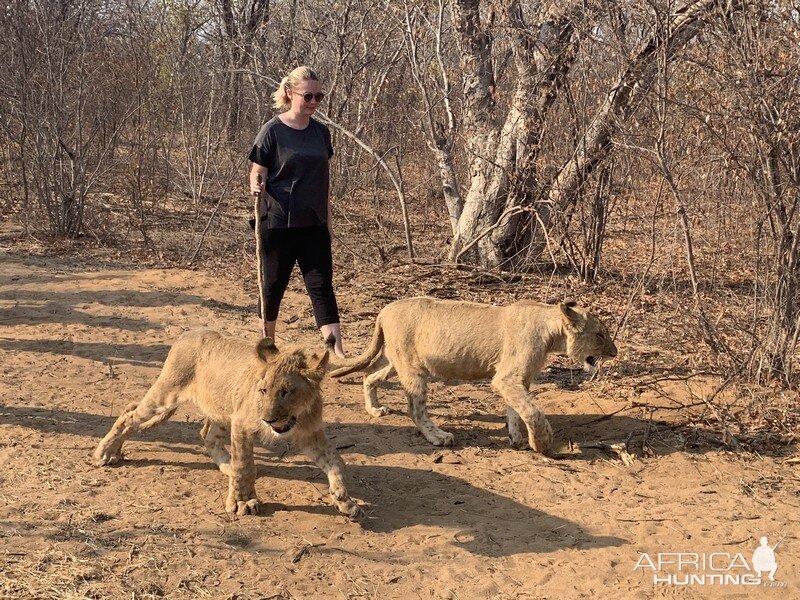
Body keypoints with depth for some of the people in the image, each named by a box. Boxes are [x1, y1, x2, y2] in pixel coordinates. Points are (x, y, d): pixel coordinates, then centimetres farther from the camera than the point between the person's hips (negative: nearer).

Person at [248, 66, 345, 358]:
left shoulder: (321, 132, 7)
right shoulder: (272, 130, -7)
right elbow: (257, 173, -6)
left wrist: (327, 221, 15)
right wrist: (255, 187, -29)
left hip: (314, 224, 4)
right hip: (278, 223, -4)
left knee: (321, 285, -3)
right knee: (274, 284, 9)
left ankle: (338, 352, -9)